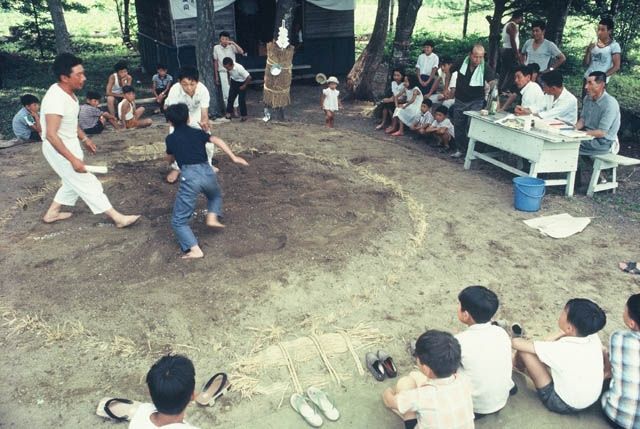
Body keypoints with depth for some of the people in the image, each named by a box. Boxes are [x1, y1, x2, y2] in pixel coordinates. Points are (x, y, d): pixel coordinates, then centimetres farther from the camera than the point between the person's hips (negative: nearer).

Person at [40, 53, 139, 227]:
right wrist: (73, 159, -33)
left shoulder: (68, 92, 1)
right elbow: (51, 135, -32)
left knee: (74, 182, 23)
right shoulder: (56, 98, -29)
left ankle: (52, 213, 37)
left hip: (70, 144, 10)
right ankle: (118, 218, 3)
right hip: (58, 149, -10)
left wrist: (84, 138, 22)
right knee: (87, 183, -3)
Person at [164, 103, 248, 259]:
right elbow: (217, 141, 3)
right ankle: (213, 217, 14)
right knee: (215, 195, 39)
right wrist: (233, 157, -1)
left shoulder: (170, 138, 17)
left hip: (189, 176, -3)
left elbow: (170, 159, 33)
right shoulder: (197, 132, 19)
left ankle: (194, 250, -13)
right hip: (207, 171, 3)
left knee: (178, 221, 5)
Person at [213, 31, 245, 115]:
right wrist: (216, 76, 5)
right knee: (225, 93, 3)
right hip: (223, 72, 1)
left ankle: (235, 109, 7)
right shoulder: (216, 48, -1)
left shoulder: (232, 47, -4)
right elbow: (215, 62, 5)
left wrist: (233, 43, -23)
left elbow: (241, 52, -19)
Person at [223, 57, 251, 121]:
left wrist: (244, 85, -20)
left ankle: (244, 116, 9)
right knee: (230, 98, 4)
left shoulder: (239, 68, -36)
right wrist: (229, 80, 7)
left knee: (241, 100, -4)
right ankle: (228, 113, 15)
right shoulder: (228, 67, -18)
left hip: (242, 83, -6)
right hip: (234, 82, 6)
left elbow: (249, 77, -31)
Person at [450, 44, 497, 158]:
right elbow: (449, 71, 9)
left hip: (476, 101, -3)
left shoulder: (486, 67, -17)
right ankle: (459, 149, 26)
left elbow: (492, 82, -29)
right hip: (460, 100, 3)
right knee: (458, 126, 11)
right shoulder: (462, 62, -9)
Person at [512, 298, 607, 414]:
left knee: (523, 351, -10)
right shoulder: (593, 337, -16)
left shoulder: (561, 349, -33)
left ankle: (519, 366, 26)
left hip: (563, 404, -7)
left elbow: (516, 343, -26)